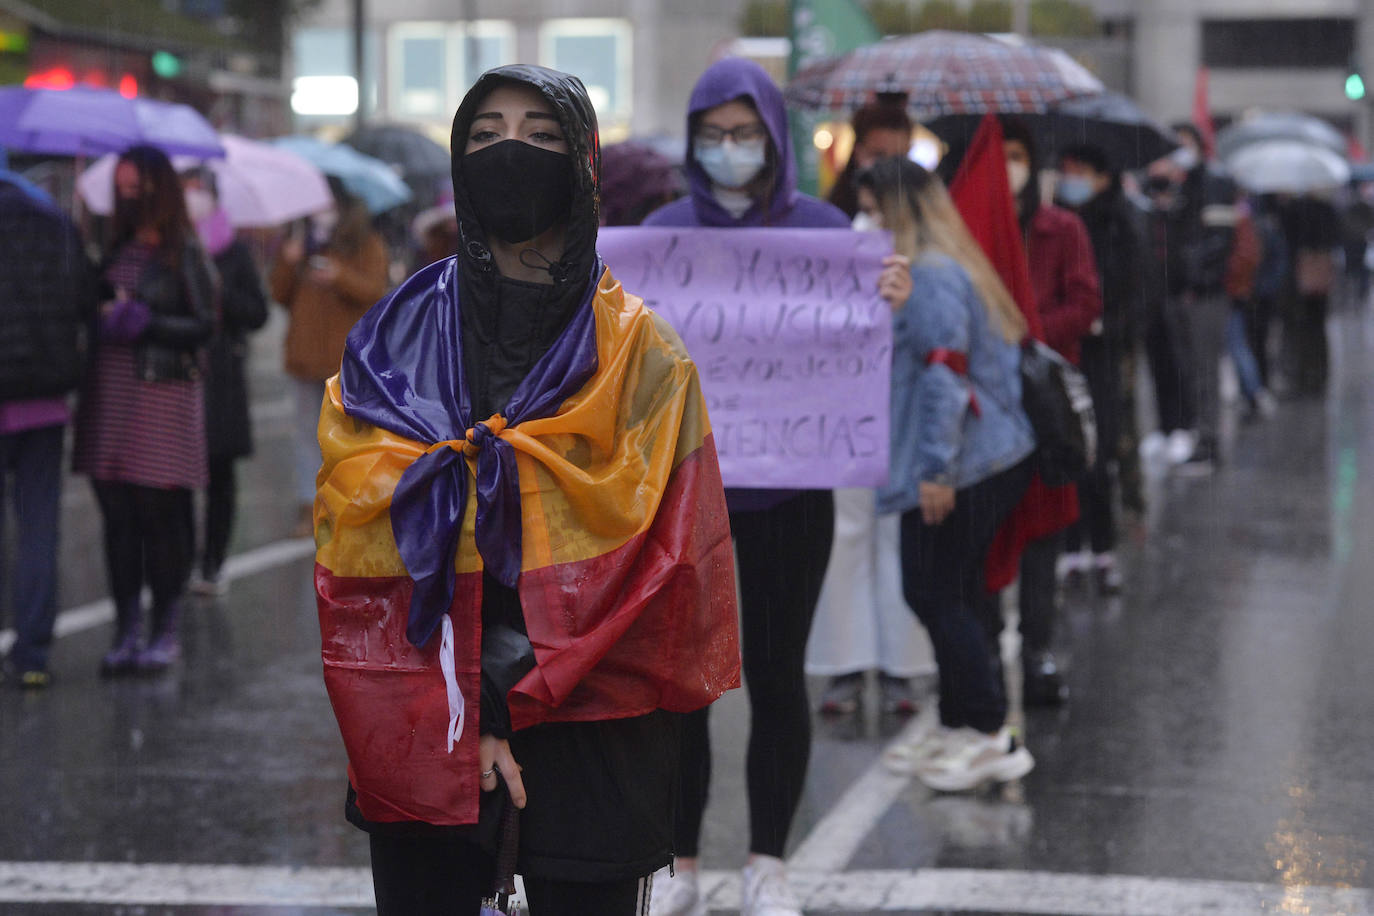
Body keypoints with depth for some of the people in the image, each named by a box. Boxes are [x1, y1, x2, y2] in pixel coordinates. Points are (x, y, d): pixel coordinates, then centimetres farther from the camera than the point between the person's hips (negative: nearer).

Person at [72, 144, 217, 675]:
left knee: (161, 515, -3)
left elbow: (203, 326, -7)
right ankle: (127, 633, 12)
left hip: (164, 391, -6)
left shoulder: (184, 252, -3)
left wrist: (142, 320, -14)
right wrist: (104, 313, 1)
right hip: (109, 392, 6)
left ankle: (165, 632, 9)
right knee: (117, 517, 5)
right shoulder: (118, 247, 14)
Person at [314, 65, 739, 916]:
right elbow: (357, 544, 0)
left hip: (589, 741, -1)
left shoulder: (639, 351, 2)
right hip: (416, 735, 1)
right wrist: (461, 717, -10)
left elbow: (657, 559, -6)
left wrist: (517, 698, -13)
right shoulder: (395, 344, 6)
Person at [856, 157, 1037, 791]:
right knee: (948, 596, 15)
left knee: (936, 596, -4)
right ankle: (958, 730, 23)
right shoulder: (931, 268, 17)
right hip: (998, 456, 10)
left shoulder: (931, 275, -15)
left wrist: (936, 466, -22)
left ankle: (992, 738, 0)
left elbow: (946, 372, -21)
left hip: (960, 469, -10)